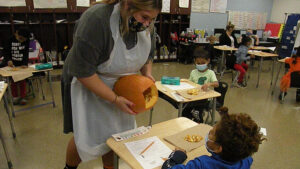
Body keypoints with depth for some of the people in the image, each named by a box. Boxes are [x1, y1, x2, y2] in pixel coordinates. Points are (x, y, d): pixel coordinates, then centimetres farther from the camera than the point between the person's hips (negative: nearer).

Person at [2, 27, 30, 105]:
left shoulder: (26, 41, -7)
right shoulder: (10, 40, -10)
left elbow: (26, 53, -10)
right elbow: (5, 51, -7)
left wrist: (25, 64, -22)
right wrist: (8, 60, -24)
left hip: (21, 64, 1)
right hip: (11, 64, -1)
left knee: (22, 81, 6)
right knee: (13, 81, 6)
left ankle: (22, 97, 16)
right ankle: (15, 97, 19)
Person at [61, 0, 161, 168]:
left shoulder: (145, 25, -10)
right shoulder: (97, 19, -30)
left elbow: (148, 55, 8)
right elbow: (83, 71, -28)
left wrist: (148, 74, -11)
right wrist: (115, 99, -28)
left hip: (119, 87, 5)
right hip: (87, 85, -5)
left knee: (115, 134, 8)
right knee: (85, 137, 3)